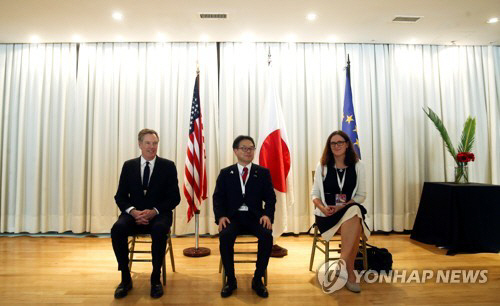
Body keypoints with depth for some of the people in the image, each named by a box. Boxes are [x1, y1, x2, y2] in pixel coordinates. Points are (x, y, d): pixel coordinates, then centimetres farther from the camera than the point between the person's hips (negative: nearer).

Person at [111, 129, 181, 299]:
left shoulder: (168, 166, 0)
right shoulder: (129, 166, 7)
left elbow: (174, 197, -3)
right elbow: (120, 196, 5)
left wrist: (154, 211, -18)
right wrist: (133, 211, -15)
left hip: (159, 214, -2)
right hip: (134, 214, 3)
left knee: (159, 230, -35)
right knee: (117, 229, -28)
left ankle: (156, 278, -15)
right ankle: (125, 278, -9)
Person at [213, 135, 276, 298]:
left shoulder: (263, 172, 8)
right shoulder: (225, 173, 8)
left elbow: (270, 198, 4)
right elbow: (218, 198, 3)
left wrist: (267, 215, -15)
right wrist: (221, 216, -14)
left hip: (255, 216, 0)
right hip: (232, 216, 0)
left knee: (267, 236, -29)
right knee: (225, 235, -31)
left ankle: (258, 279, -7)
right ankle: (231, 279, -8)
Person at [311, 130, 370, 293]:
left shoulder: (357, 165, 6)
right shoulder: (322, 166, 6)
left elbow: (361, 194, 3)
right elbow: (314, 194, 5)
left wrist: (342, 207, -12)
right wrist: (323, 208, -16)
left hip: (351, 210, 1)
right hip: (327, 213, -1)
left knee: (354, 213, -35)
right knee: (354, 227, -30)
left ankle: (342, 266, -26)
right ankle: (350, 273, -20)